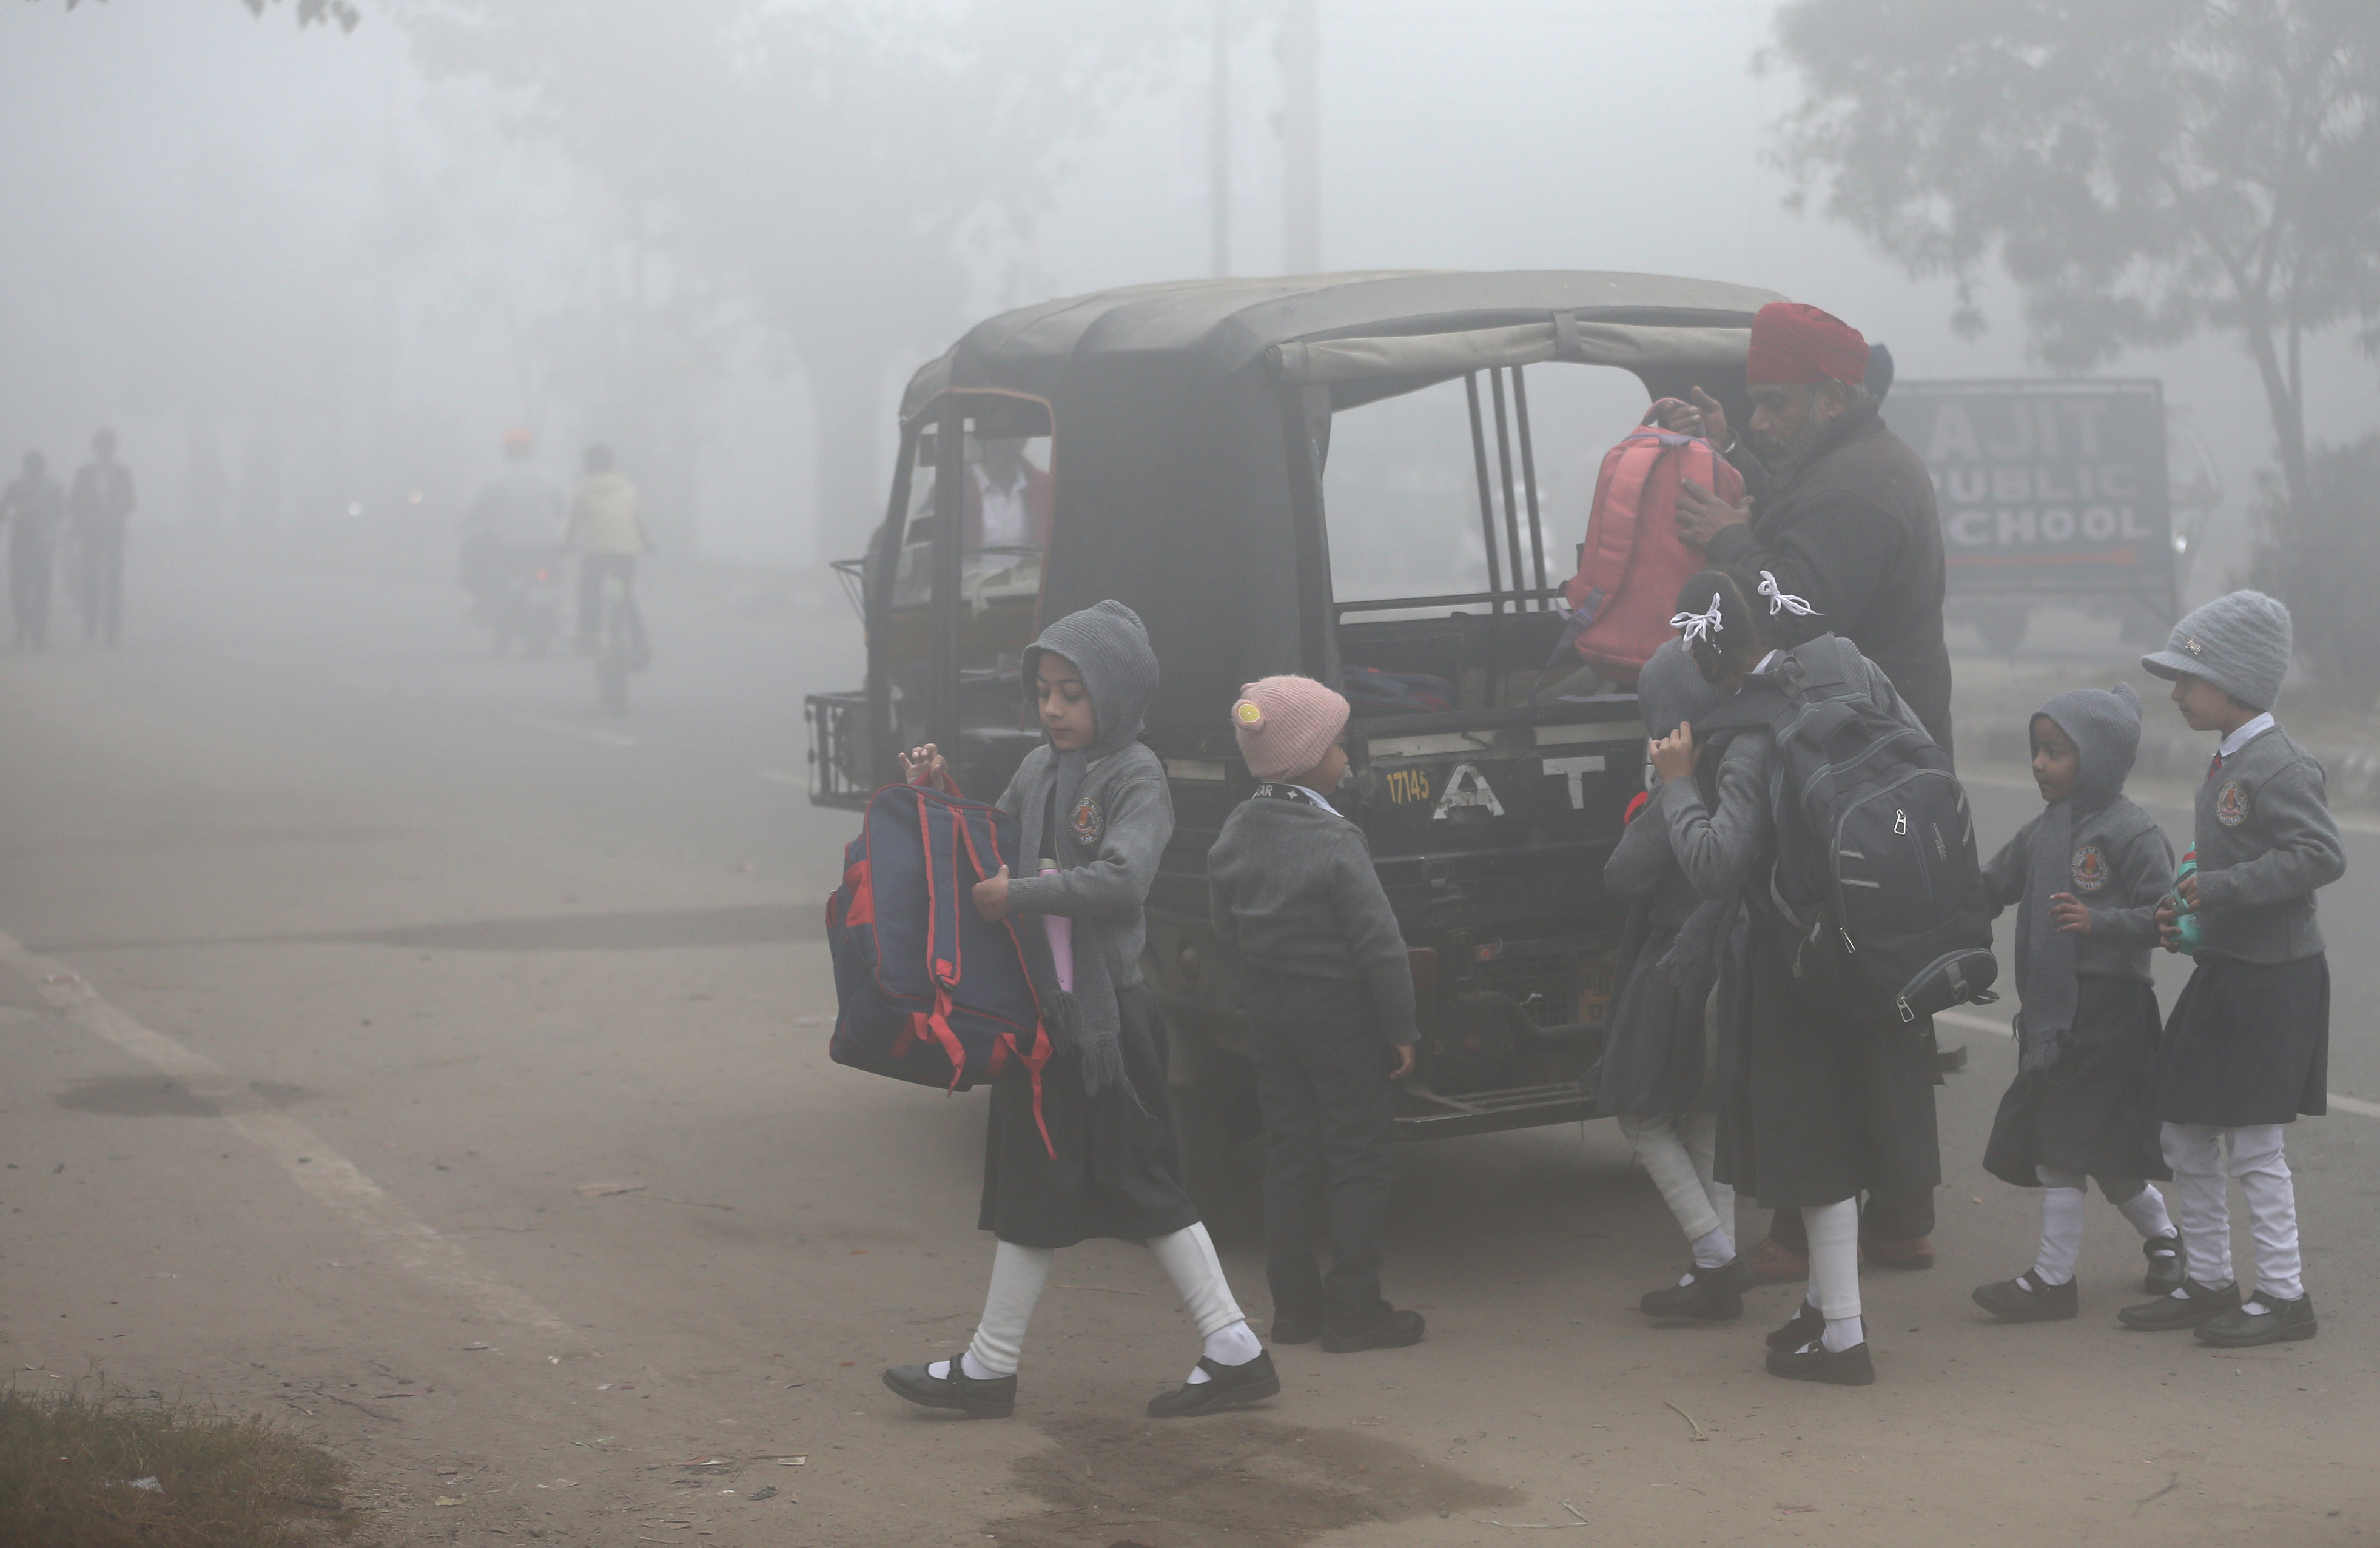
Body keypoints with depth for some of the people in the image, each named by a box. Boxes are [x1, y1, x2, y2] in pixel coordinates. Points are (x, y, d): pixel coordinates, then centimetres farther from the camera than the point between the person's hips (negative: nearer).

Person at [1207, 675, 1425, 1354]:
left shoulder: (1235, 834, 0)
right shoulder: (1334, 843, -21)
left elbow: (1226, 926, 11)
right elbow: (1380, 945, -20)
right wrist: (1401, 1029, -11)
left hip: (1270, 1010, 7)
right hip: (1341, 1014, -7)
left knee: (1288, 1153, 14)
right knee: (1358, 1159, 3)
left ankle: (1293, 1304, 18)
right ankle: (1353, 1309, 5)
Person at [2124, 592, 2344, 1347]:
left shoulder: (2278, 766, -18)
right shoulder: (2225, 764, 12)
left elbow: (2323, 855, -27)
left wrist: (2218, 888, -27)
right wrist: (2187, 915, 7)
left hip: (2273, 978, -10)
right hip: (2221, 972, 10)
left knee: (2253, 1143, -3)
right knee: (2187, 1136, 13)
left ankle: (2284, 1295, 9)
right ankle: (2208, 1283, 23)